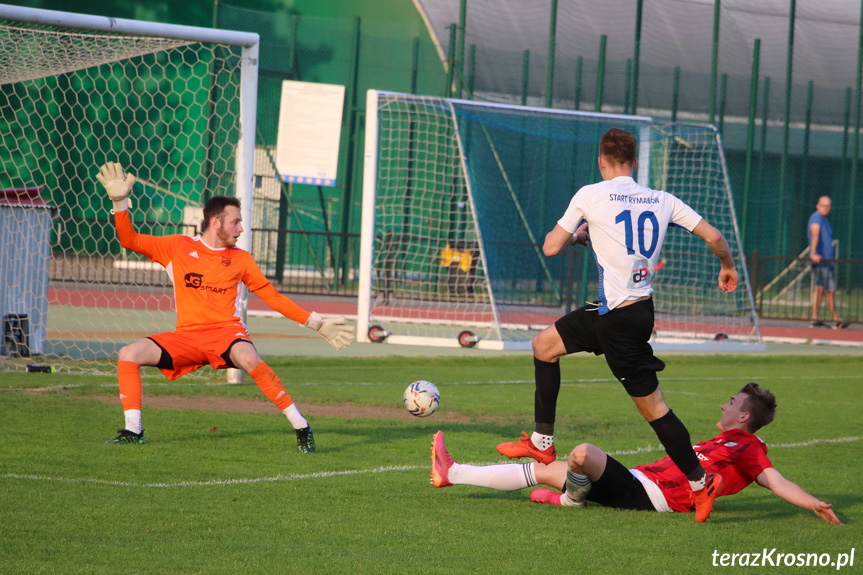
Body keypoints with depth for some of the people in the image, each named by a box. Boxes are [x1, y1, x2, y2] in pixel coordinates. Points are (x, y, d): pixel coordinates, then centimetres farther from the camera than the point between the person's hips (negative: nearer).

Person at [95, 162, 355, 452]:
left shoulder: (240, 259, 8)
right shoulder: (178, 248, 7)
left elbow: (273, 297, 13)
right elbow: (129, 240, 7)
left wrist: (318, 324, 10)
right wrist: (119, 201, -5)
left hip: (226, 331, -2)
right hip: (186, 336, 2)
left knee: (249, 358, -36)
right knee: (128, 354, -16)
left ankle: (301, 428, -28)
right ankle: (133, 431, -8)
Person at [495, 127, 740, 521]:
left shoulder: (590, 196, -8)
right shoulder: (663, 201, 5)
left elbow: (551, 248, -4)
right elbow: (713, 237, 3)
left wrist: (577, 234, 18)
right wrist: (728, 266, 24)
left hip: (620, 319, -8)